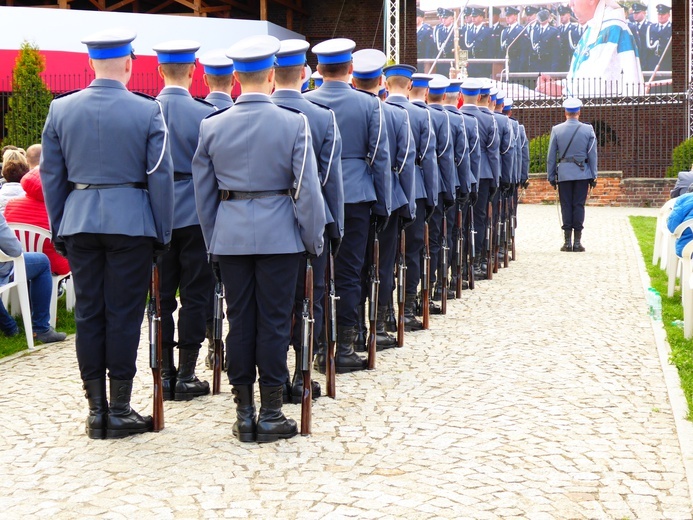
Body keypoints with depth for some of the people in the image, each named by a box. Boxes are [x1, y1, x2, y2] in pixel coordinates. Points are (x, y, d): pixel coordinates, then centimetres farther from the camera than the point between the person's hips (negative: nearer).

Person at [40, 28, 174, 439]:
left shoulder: (61, 110, 3)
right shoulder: (148, 111, -7)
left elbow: (51, 175, 7)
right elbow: (160, 176, -5)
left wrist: (59, 230, 16)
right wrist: (163, 232, 4)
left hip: (79, 224, 3)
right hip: (131, 222, -3)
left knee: (88, 314, 9)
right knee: (124, 315, 3)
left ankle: (96, 409, 14)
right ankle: (119, 412, 7)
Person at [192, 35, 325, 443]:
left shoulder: (212, 125, 1)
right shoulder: (293, 122, -8)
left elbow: (204, 191, 7)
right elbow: (307, 188, -9)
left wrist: (213, 241, 16)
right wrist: (314, 239, 2)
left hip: (230, 235, 3)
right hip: (279, 235, -3)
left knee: (240, 320, 9)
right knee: (274, 321, 3)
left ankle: (244, 414, 14)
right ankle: (271, 415, 8)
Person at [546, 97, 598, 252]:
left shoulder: (556, 130, 0)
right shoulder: (588, 129, 0)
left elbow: (551, 156, 2)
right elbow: (592, 155, 1)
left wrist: (551, 176, 8)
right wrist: (593, 176, 7)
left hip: (563, 174, 0)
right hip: (582, 174, 0)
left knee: (566, 206, 3)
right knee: (579, 205, 2)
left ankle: (567, 241, 1)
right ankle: (577, 242, 1)